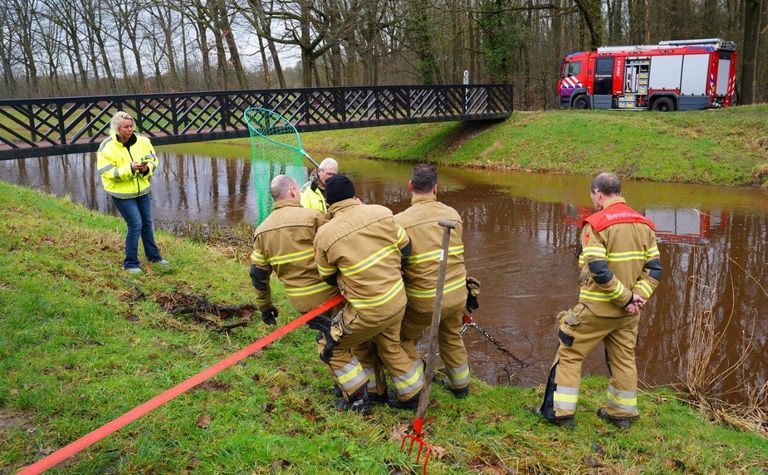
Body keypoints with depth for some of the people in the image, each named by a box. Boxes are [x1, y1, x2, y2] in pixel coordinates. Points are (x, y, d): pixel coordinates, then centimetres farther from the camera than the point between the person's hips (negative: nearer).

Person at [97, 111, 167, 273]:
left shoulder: (142, 141, -4)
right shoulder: (107, 147, -16)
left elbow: (153, 161, 0)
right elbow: (108, 173, -19)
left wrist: (146, 168, -22)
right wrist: (130, 169, -31)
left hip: (142, 190, 5)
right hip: (122, 194, -5)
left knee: (147, 223, 17)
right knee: (135, 225, -9)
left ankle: (153, 255, 35)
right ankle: (130, 263, 6)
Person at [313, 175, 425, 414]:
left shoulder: (325, 235, -15)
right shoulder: (381, 213, -8)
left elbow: (328, 277, 1)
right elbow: (405, 248, 3)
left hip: (368, 312, -5)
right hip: (398, 301, 5)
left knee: (330, 346, 18)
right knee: (391, 346, 29)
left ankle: (358, 399, 25)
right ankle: (412, 395, 43)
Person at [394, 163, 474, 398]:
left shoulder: (400, 221, -16)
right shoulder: (453, 214, -3)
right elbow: (454, 254, 4)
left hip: (425, 300, -5)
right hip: (457, 294, 5)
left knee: (403, 337, 20)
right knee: (451, 338, 28)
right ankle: (460, 385, 45)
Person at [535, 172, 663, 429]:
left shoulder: (596, 224, -16)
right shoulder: (644, 225, 5)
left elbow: (598, 270, -25)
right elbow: (654, 268, 2)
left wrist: (626, 298, -17)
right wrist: (637, 296, -6)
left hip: (596, 308, -6)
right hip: (628, 312, 6)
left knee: (569, 354, 7)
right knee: (624, 359, 19)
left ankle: (561, 411, 11)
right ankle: (622, 413, 31)